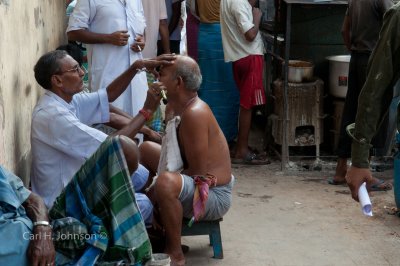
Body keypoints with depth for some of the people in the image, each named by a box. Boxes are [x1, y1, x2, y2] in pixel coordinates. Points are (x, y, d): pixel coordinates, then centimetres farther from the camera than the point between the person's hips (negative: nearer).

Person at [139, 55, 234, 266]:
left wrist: (156, 192, -18)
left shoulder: (194, 114, -27)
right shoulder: (174, 107, 2)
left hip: (213, 196, -10)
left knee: (166, 182, -40)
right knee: (145, 149, 20)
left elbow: (198, 171, -27)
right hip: (193, 180, 10)